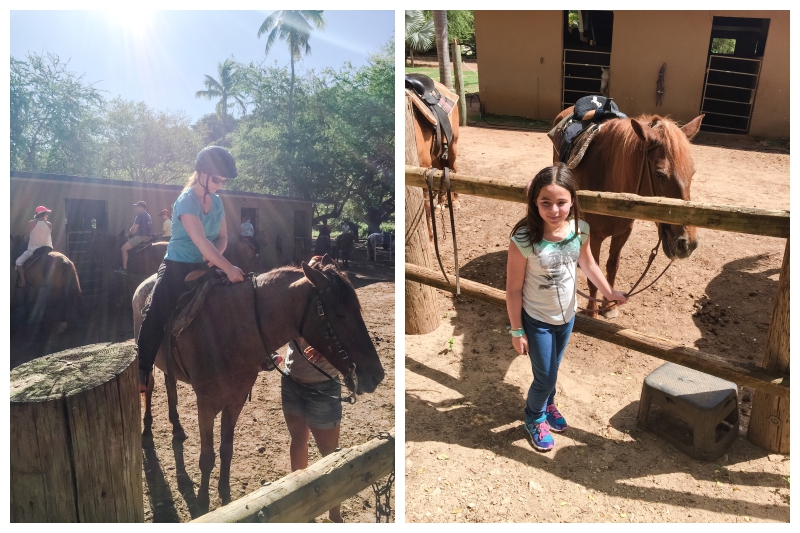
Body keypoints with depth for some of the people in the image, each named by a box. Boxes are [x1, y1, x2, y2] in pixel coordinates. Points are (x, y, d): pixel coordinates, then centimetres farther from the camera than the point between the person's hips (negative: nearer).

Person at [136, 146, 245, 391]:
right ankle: (141, 372, 2)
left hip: (205, 267, 7)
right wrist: (228, 268, -34)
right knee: (158, 317, -8)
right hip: (177, 268, -6)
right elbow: (201, 241, -28)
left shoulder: (217, 202, 4)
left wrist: (215, 255, -15)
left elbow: (222, 237, 8)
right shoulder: (186, 201, -18)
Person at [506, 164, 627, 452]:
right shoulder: (523, 240, -29)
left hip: (567, 315, 4)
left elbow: (587, 263, 6)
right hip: (537, 320, -4)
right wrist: (517, 331, -13)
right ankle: (534, 417, 39)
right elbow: (513, 289, -19)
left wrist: (610, 293, 9)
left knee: (552, 368, 25)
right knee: (545, 377, 8)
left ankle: (548, 405, 55)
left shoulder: (579, 230, -16)